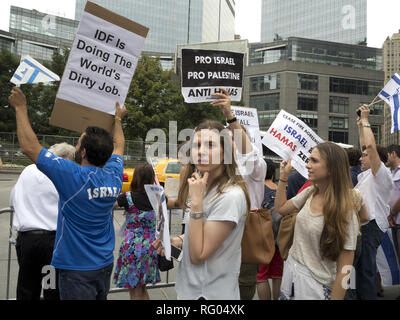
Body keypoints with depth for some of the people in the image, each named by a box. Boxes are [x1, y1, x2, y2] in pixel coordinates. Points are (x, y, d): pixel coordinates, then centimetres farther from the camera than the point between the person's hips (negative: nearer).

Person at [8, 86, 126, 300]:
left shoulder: (73, 177, -21)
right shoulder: (114, 176, -4)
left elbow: (29, 147, -15)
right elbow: (118, 146, 18)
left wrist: (20, 107, -4)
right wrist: (117, 118, 33)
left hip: (77, 268, -6)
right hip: (105, 265, 6)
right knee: (100, 297, 21)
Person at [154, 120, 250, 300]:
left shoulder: (231, 195, -25)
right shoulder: (207, 187, 3)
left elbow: (198, 255, -23)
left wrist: (196, 202, -27)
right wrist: (177, 241, -3)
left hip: (211, 293, -8)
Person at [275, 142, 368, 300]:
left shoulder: (345, 211, -21)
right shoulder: (309, 193, -3)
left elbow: (344, 269, -19)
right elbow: (281, 208, 13)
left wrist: (335, 297, -17)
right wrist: (283, 176, 6)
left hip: (315, 284, -6)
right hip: (290, 269, 6)